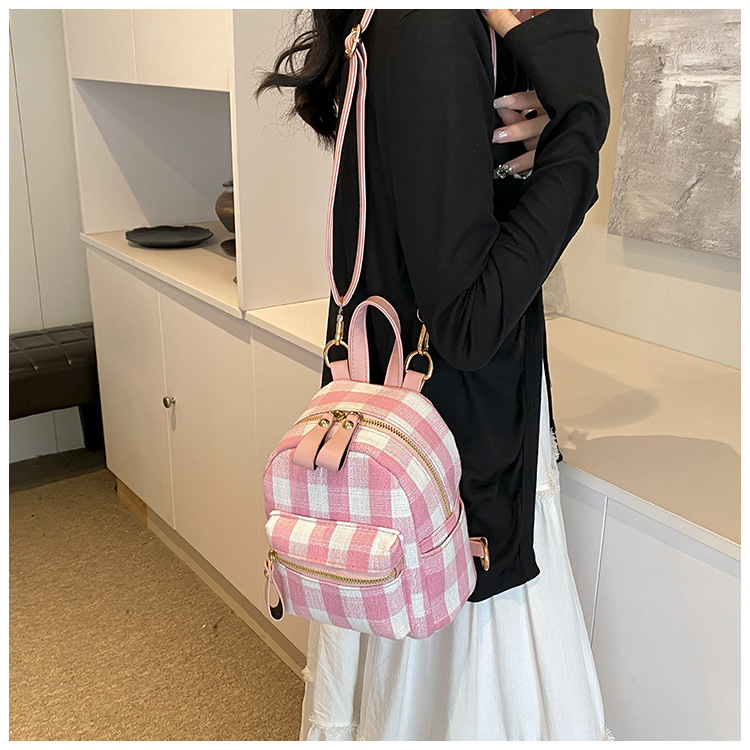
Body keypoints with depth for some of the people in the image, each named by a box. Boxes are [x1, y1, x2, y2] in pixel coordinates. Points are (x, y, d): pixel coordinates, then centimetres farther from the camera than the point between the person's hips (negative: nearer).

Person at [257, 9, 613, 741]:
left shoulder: (388, 30, 7)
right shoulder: (434, 34, -21)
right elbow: (468, 319, -24)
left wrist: (518, 153, -7)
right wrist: (576, 126, -18)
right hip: (468, 453, -9)